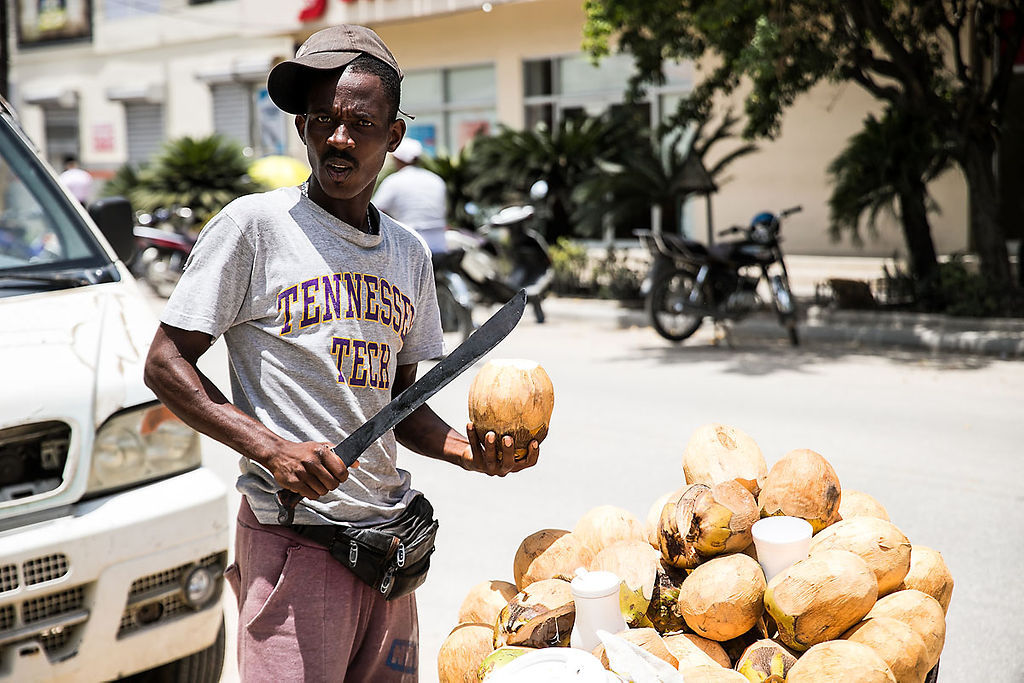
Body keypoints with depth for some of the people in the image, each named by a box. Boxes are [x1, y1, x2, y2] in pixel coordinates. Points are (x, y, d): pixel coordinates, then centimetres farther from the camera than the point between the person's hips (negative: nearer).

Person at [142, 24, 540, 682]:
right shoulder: (254, 224, -5)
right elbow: (166, 364, -6)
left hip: (388, 537, 6)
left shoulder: (409, 253, 12)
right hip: (291, 538, -5)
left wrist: (469, 450, 0)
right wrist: (273, 449, -17)